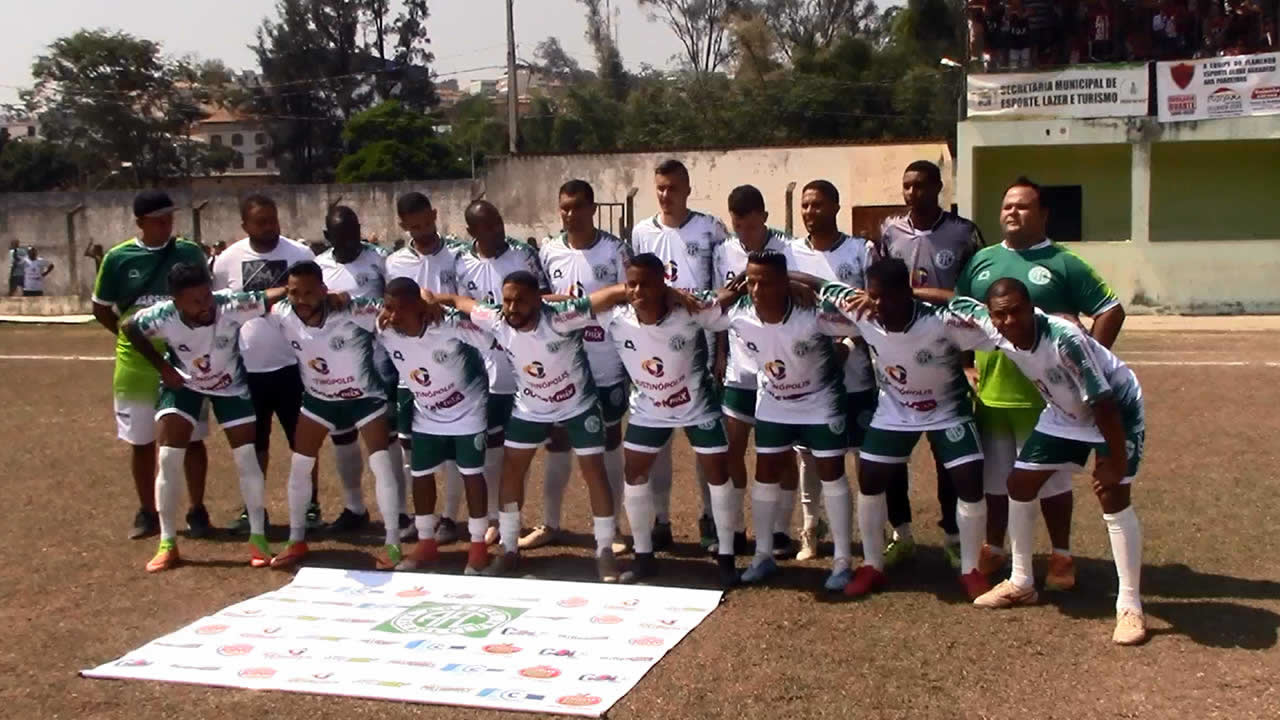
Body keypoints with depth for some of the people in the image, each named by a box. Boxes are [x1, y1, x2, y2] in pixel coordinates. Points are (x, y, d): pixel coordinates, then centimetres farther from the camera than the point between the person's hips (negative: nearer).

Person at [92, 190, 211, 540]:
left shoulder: (190, 253, -2)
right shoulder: (118, 258, -2)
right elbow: (101, 309, 8)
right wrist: (130, 334, 0)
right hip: (136, 364, 1)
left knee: (192, 439, 4)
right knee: (141, 442, 10)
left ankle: (197, 511, 15)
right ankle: (147, 513, 22)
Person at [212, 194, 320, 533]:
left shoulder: (300, 254, -6)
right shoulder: (227, 259, -1)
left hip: (291, 364, -2)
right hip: (246, 367, 2)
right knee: (253, 442, 13)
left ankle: (310, 505, 19)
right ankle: (252, 507, 25)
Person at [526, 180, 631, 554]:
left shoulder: (615, 249, -7)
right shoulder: (548, 251, 2)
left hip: (607, 369, -3)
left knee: (609, 444, 8)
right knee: (556, 443, 12)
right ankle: (549, 524, 25)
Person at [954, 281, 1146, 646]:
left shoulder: (1064, 338, -39)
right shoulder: (994, 331, -21)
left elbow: (1102, 401, -33)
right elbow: (958, 303, -1)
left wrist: (1116, 461, -29)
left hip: (1116, 408, -7)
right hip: (1064, 413, 7)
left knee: (1113, 497, -16)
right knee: (1020, 483, 5)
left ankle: (1130, 607, -6)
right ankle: (1021, 583, 21)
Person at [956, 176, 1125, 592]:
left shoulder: (1064, 264, -4)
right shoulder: (982, 261, 8)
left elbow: (1111, 311, -4)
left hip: (1046, 395, -4)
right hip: (991, 392, 4)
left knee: (1052, 478, 6)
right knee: (995, 478, 14)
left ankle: (1061, 556, 20)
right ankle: (993, 550, 29)